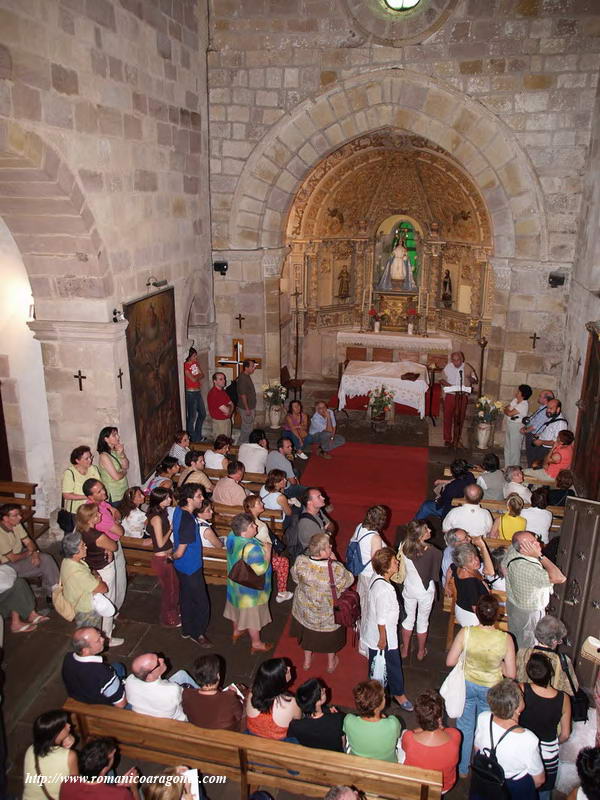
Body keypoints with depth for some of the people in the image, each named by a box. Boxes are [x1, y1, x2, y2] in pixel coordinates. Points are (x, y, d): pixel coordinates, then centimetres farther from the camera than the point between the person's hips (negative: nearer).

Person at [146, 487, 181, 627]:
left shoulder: (162, 512, 0)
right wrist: (171, 529, -15)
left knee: (175, 586, 24)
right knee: (169, 589, 11)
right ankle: (169, 619, 31)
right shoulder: (157, 518, -27)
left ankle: (174, 612, 44)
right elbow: (161, 543, -24)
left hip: (168, 556, 8)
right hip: (162, 559, -8)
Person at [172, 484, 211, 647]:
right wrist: (172, 556, -8)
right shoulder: (188, 523, -33)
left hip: (182, 566, 9)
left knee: (186, 598, 24)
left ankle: (187, 630, 41)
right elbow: (180, 552, -26)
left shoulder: (178, 510, -6)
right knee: (202, 604, 8)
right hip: (191, 568, -9)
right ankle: (197, 633, 26)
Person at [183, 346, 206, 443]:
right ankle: (193, 439, 12)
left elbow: (202, 375, 8)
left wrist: (197, 377, -10)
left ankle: (198, 436, 33)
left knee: (202, 414, 18)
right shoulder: (185, 365, -16)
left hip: (198, 392, 9)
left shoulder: (195, 363, 9)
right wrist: (199, 375, 0)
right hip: (190, 393, -9)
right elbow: (193, 379, -18)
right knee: (192, 417, 0)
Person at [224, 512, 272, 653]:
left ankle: (236, 631, 54)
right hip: (251, 588, -8)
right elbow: (260, 569, -32)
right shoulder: (252, 548, -38)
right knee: (253, 614, 14)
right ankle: (256, 644, 34)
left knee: (238, 607, 30)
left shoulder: (231, 536, -14)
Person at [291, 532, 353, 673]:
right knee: (330, 634, 28)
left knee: (308, 631, 31)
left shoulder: (300, 562, -28)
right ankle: (331, 662, 50)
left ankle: (307, 660, 51)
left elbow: (295, 577, -7)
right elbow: (349, 581, -15)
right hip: (329, 613, -2)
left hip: (306, 611, 2)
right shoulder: (336, 569, -36)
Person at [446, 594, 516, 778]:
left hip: (467, 685, 0)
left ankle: (462, 769, 42)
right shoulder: (505, 639, -27)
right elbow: (511, 674, -18)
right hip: (491, 688, 0)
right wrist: (496, 663, 0)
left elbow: (450, 661, -18)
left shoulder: (465, 633, -27)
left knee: (465, 727, 24)